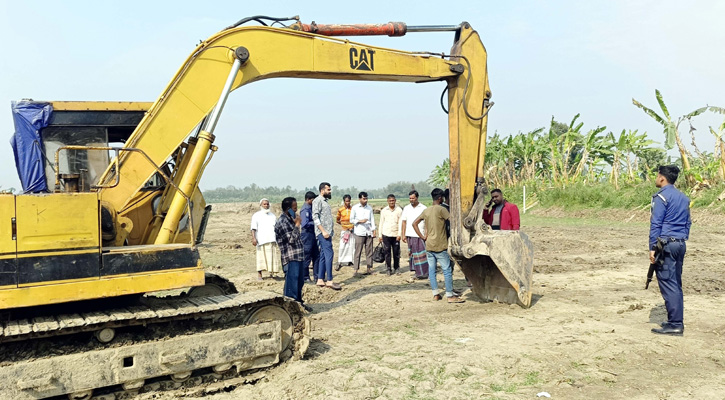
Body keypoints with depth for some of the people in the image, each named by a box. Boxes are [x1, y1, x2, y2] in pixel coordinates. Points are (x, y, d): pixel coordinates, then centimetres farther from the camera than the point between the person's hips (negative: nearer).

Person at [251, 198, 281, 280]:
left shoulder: (272, 215, 23)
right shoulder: (256, 215, 8)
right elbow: (253, 228, -1)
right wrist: (253, 238, -13)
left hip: (273, 239, 4)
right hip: (262, 240, -4)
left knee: (274, 257, -1)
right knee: (262, 257, -7)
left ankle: (272, 273, 9)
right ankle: (259, 274, -1)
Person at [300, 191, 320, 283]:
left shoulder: (310, 208, 13)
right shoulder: (305, 209, -16)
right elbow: (305, 224, -24)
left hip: (312, 234, 10)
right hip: (307, 234, -10)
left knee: (316, 256, 13)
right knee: (307, 257, -1)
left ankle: (317, 276, 20)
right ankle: (305, 278, 8)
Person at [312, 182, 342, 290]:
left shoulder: (325, 201, 20)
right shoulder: (317, 201, -8)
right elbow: (315, 217, -16)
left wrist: (329, 231, 16)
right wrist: (323, 231, -21)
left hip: (327, 232, 9)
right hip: (322, 232, -9)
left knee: (324, 255, 10)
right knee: (329, 254, -13)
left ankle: (320, 279, 14)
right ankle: (329, 281, -12)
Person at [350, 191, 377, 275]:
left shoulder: (369, 208, 11)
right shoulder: (355, 208, 2)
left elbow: (372, 219, 12)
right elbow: (351, 220, 2)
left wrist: (373, 230, 5)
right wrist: (360, 221, -13)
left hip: (369, 232, 3)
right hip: (359, 233, -3)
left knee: (369, 251, 3)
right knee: (358, 252, -4)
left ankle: (369, 268, 10)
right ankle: (356, 269, -1)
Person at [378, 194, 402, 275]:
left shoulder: (399, 210, 0)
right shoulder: (384, 211, 6)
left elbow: (400, 223, 0)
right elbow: (381, 223, 10)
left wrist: (399, 234, -8)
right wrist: (380, 235, 7)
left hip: (395, 235, -1)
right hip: (386, 234, 1)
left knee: (396, 252, 3)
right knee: (387, 252, 2)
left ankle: (396, 268, 17)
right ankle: (388, 269, 10)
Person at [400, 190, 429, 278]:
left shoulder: (423, 208, -1)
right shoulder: (406, 208, 10)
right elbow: (403, 222, 11)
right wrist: (403, 235, 6)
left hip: (420, 235, -4)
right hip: (410, 235, 4)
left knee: (421, 254, -6)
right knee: (412, 254, 7)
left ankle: (424, 272, -1)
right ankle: (416, 271, 15)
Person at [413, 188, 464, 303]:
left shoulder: (426, 210, 9)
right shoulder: (441, 209, -10)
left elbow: (414, 223, 11)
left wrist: (423, 237, 9)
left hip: (429, 245, 7)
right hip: (440, 246, -7)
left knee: (432, 269, 9)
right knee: (447, 270, -2)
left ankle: (435, 294, 14)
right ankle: (450, 295, -2)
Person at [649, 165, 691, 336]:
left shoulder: (661, 196, -9)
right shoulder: (683, 197, 16)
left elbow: (655, 224, -13)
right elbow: (688, 223, 18)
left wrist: (652, 248, -12)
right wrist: (682, 241, 21)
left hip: (666, 245, -8)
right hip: (681, 244, 8)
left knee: (668, 284, -7)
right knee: (676, 284, 13)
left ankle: (675, 324, -8)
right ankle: (676, 321, 18)